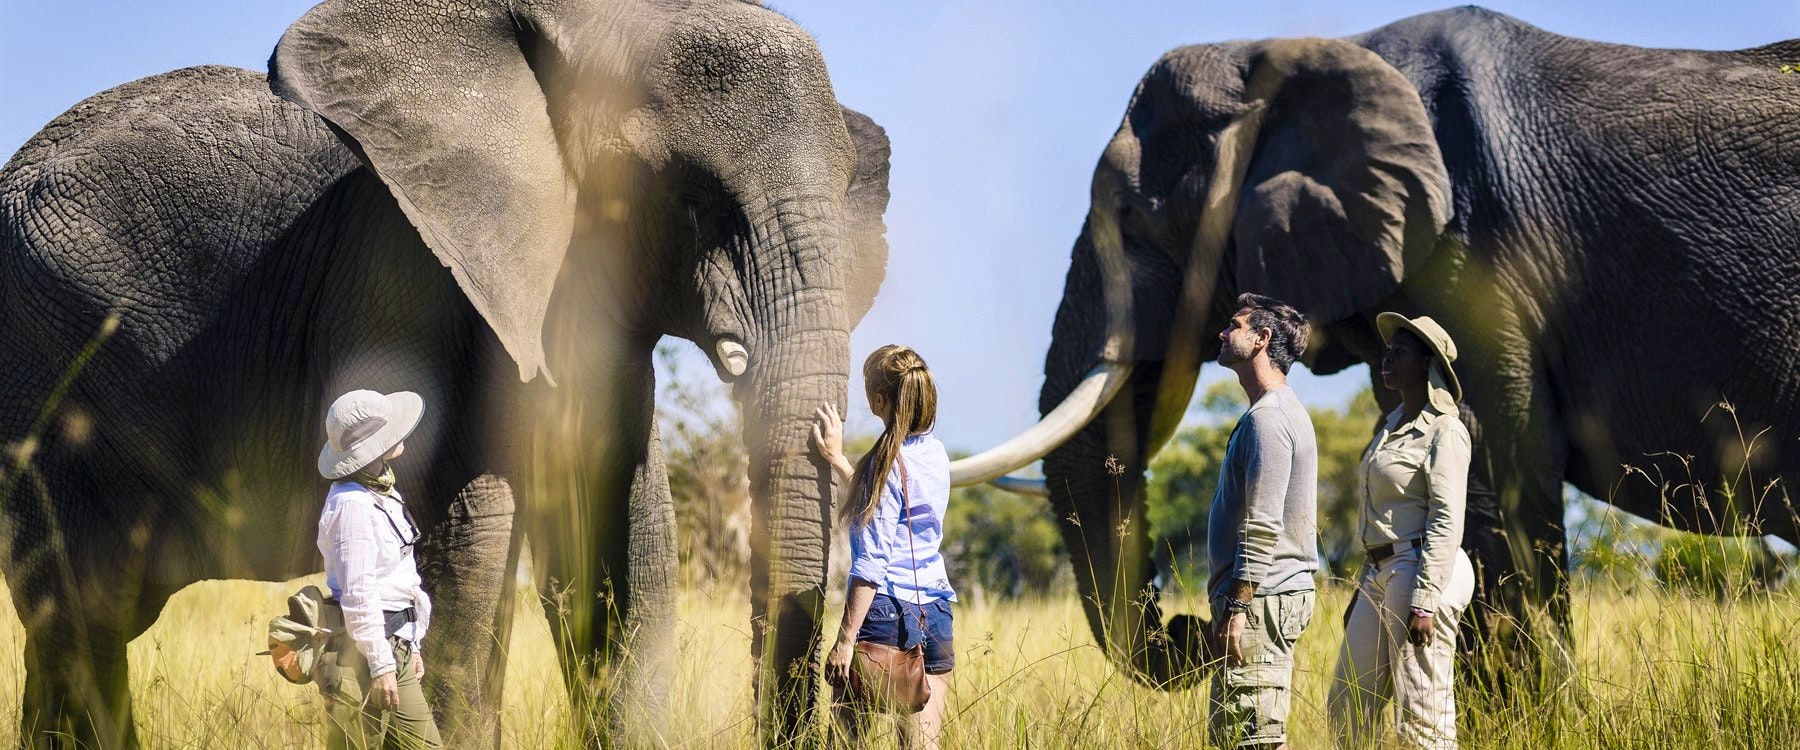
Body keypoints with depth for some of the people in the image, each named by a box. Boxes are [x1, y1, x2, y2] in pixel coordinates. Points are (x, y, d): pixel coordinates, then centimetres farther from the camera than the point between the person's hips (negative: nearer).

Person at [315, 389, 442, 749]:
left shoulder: (383, 493, 14)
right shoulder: (352, 504, -16)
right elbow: (358, 593, -19)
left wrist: (411, 646, 21)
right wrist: (380, 665, -19)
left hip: (395, 648, 10)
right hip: (365, 652, -10)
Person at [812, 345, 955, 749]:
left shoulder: (888, 463, -11)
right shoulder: (936, 453, 9)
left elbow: (872, 563, -15)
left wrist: (845, 639, -15)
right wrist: (836, 458, 34)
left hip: (885, 613, -7)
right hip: (935, 616, 7)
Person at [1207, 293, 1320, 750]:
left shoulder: (1269, 418, -13)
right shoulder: (1283, 412, 20)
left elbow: (1262, 526, -20)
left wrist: (1237, 608, -21)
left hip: (1262, 597, -11)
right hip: (1273, 596, 11)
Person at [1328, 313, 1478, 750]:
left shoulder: (1444, 430, -9)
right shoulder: (1394, 424, 18)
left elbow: (1447, 521, -17)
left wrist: (1425, 600, -22)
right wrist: (1363, 589, 21)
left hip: (1422, 571, -10)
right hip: (1381, 573, 10)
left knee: (1422, 713, -7)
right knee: (1348, 705, 10)